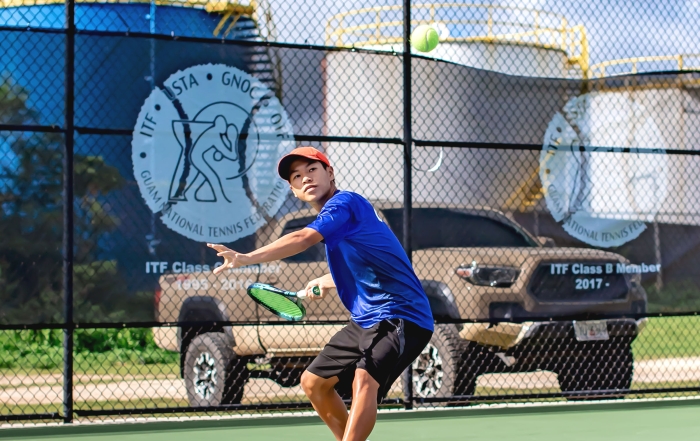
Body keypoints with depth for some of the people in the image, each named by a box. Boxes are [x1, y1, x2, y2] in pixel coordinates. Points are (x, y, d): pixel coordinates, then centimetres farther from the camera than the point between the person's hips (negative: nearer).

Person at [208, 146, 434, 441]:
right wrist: (327, 282, 25)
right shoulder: (332, 216, 12)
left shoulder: (344, 203, -17)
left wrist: (246, 259, -44)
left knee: (364, 380, -33)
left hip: (400, 315, -11)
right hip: (365, 320, 11)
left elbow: (303, 239, -36)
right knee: (313, 382, 16)